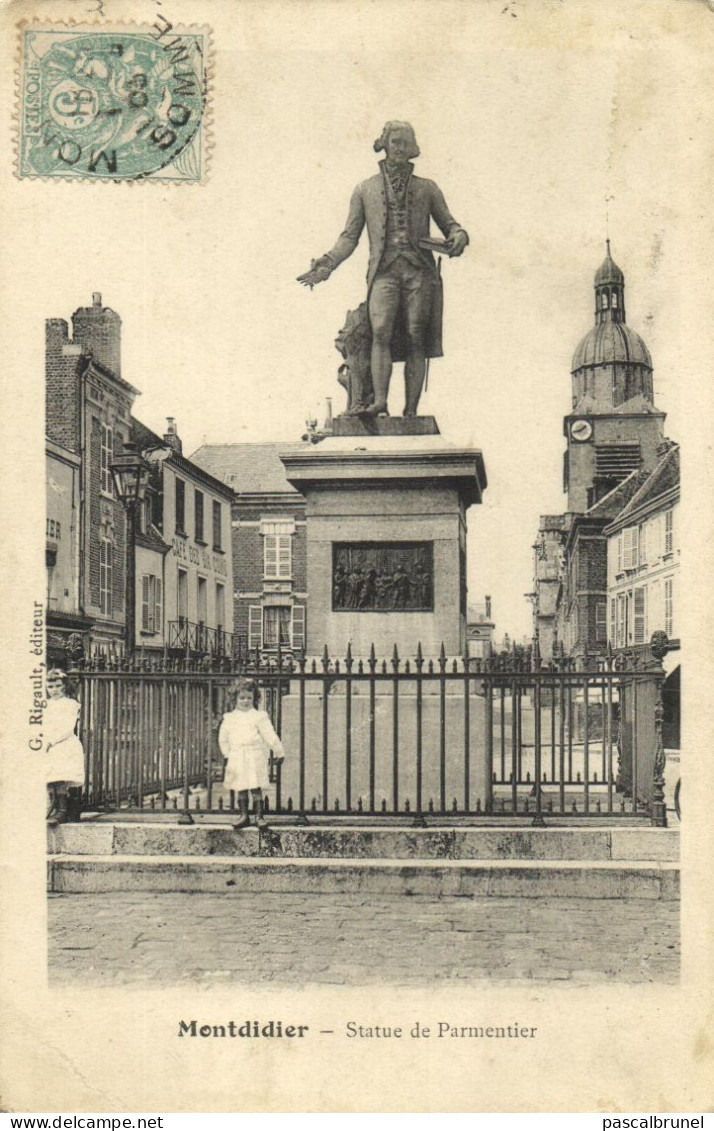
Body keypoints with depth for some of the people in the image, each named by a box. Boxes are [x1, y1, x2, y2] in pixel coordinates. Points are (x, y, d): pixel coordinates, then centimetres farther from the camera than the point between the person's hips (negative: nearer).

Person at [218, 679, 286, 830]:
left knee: (256, 788, -4)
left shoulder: (259, 716, -1)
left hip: (255, 758, -3)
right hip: (237, 759, 3)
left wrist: (279, 751, 0)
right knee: (241, 788, 7)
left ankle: (259, 816, 2)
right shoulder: (230, 718, 8)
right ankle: (243, 816, 16)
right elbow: (223, 738, 17)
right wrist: (227, 754, 15)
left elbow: (269, 735, -1)